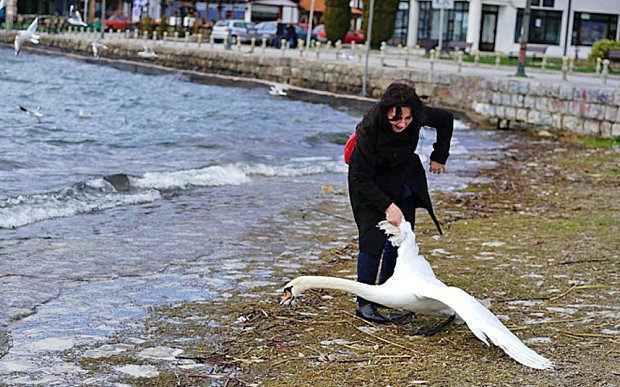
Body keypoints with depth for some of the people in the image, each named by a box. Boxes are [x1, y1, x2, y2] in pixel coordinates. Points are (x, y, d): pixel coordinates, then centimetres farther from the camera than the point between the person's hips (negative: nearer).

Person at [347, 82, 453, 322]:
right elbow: (361, 180, -29)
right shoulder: (369, 128, -35)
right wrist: (387, 206, -34)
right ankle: (364, 303, -4)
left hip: (404, 177, 5)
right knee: (373, 237, -14)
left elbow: (446, 120, 0)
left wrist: (439, 157, 2)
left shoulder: (417, 117, -24)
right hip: (372, 182, -5)